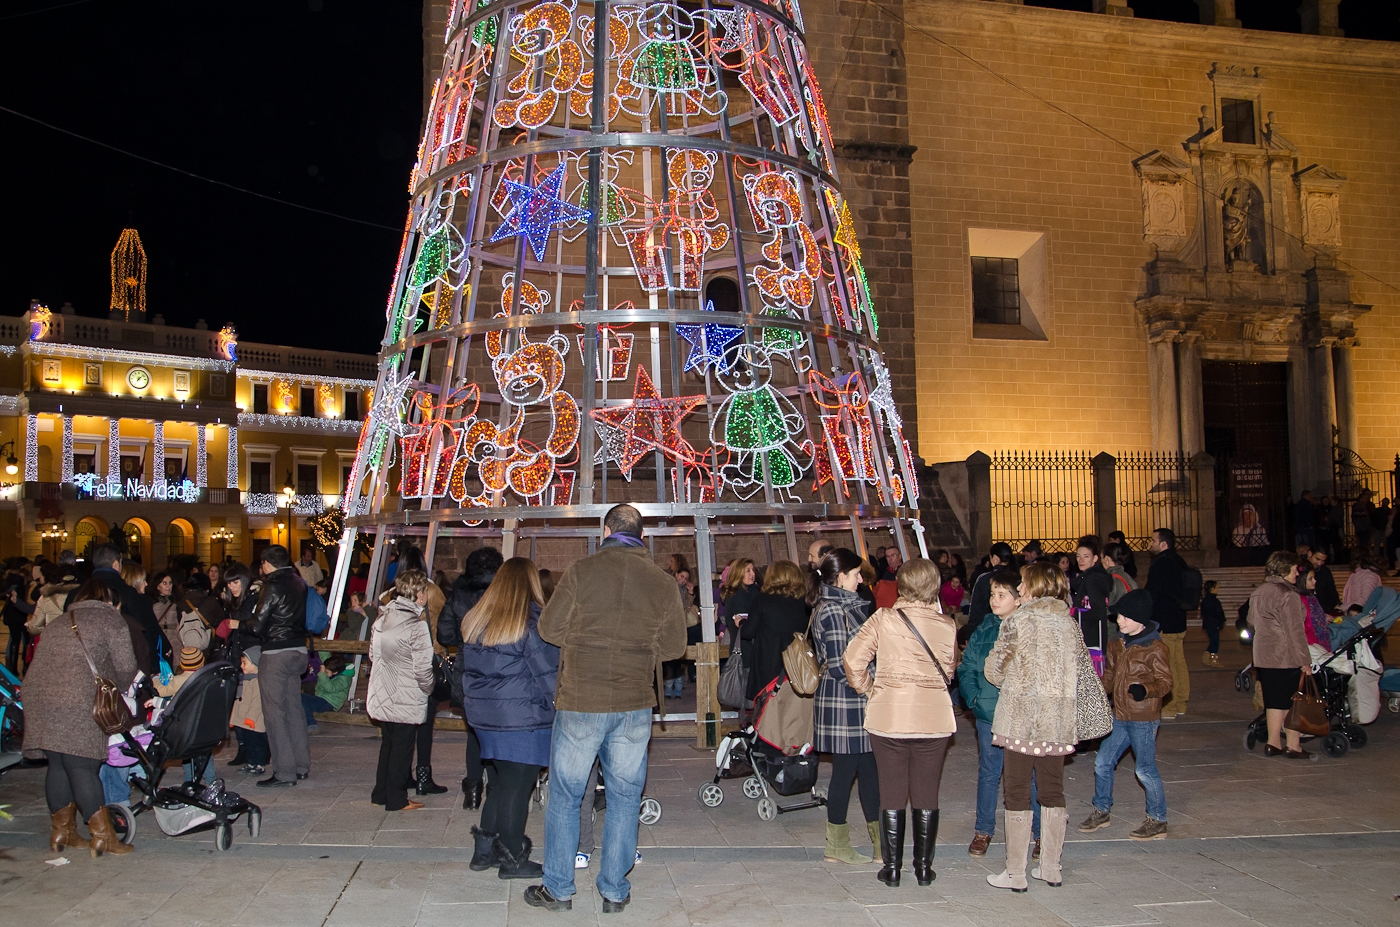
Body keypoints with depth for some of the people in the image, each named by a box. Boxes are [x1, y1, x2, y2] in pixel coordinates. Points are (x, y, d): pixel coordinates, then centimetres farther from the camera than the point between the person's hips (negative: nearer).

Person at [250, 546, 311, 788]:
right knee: (294, 709, 14)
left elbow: (257, 625, -13)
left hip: (276, 654, -7)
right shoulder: (298, 582, 8)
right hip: (299, 651, 7)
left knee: (275, 713, -2)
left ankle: (284, 772, -1)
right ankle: (302, 766, 20)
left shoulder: (273, 587, -14)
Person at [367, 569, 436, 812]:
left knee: (388, 743, 20)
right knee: (402, 746, 5)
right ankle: (397, 799, 13)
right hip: (407, 699, -7)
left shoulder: (382, 618, 3)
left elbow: (373, 654, 13)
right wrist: (428, 689, -1)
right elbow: (423, 669, -19)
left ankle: (381, 793, 29)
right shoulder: (417, 626, -20)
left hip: (382, 694, 7)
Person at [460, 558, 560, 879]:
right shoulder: (532, 621, -14)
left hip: (483, 715, 7)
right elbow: (549, 673, -13)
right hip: (524, 719, -7)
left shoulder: (476, 619, 7)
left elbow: (468, 668, 15)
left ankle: (485, 850, 23)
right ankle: (512, 860, 12)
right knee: (517, 787, 3)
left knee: (500, 783, 18)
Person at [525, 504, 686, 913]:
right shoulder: (664, 581, -1)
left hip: (580, 702, -2)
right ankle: (615, 891, 19)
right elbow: (674, 644, 3)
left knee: (564, 795, 11)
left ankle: (558, 889, 19)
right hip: (636, 704, 2)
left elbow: (550, 628, -3)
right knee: (624, 797, 13)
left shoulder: (581, 571, -8)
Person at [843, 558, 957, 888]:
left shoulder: (883, 619, -6)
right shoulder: (948, 626, -1)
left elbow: (852, 659, -9)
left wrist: (868, 689, 6)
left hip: (889, 716, -1)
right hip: (935, 718, 1)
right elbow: (950, 669, 12)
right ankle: (923, 867, 18)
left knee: (892, 794, 8)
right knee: (927, 795, 11)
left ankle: (892, 868, 14)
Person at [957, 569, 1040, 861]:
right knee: (988, 774, 13)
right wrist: (973, 697, -5)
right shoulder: (985, 628, 6)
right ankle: (983, 831, 26)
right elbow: (966, 667, 9)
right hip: (988, 715, 4)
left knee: (1029, 776, 4)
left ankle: (1041, 833, 20)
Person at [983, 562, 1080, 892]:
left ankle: (1015, 873, 6)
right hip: (1061, 717, 5)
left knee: (1017, 791, 2)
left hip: (1024, 716, -5)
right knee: (1052, 789, 13)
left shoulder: (1018, 620, -9)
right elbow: (1077, 669, 11)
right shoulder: (1070, 622, 7)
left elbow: (993, 670, -3)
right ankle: (1051, 868, 20)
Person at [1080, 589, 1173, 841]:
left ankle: (1157, 821, 16)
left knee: (1145, 769, 0)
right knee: (1102, 763, 10)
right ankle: (1101, 811, 26)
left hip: (1144, 719, -7)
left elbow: (1165, 681, -14)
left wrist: (1146, 689, -31)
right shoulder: (1116, 645, 9)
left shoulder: (1155, 648, -13)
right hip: (1120, 716, 7)